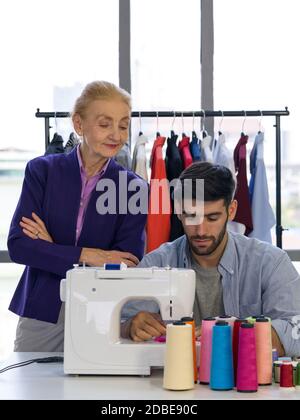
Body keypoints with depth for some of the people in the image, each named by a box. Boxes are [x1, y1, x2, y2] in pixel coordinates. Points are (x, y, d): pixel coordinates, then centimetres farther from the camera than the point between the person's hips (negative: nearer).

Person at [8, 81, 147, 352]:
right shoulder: (43, 171, -1)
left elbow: (127, 264, -9)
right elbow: (17, 245, -9)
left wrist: (52, 250, -14)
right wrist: (84, 256, -19)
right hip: (40, 316, 1)